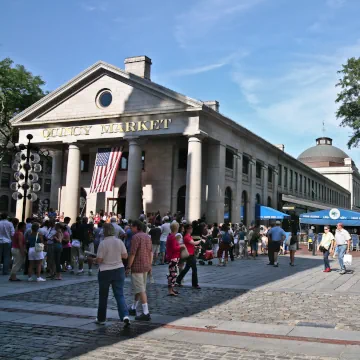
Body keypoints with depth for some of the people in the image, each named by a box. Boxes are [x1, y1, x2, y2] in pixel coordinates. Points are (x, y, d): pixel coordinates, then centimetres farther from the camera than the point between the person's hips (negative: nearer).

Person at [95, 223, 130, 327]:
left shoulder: (103, 243, -14)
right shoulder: (119, 242, -3)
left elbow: (99, 260, -13)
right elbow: (125, 256, 1)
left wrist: (94, 260, 8)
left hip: (105, 272, -3)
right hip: (119, 270, 3)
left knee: (103, 296, 14)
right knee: (120, 295, 3)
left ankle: (101, 318, 27)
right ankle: (125, 316, -16)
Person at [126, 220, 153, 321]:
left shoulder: (136, 237, -15)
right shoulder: (147, 236, 11)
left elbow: (132, 254, -18)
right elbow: (151, 252, 12)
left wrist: (128, 267, -12)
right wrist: (150, 265, 16)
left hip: (137, 266, -9)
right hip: (146, 266, 9)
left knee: (141, 290, -7)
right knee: (140, 288, 19)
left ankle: (146, 313, -8)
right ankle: (133, 308, 33)